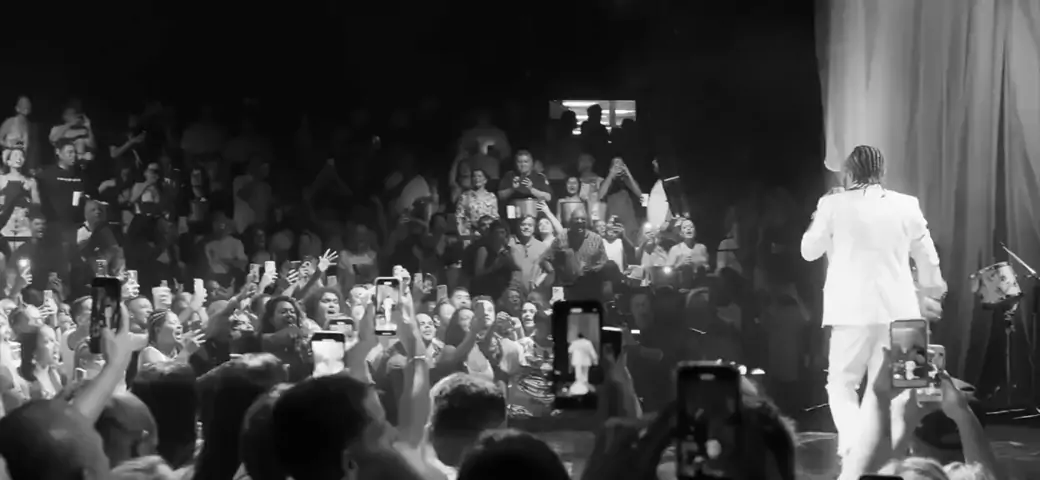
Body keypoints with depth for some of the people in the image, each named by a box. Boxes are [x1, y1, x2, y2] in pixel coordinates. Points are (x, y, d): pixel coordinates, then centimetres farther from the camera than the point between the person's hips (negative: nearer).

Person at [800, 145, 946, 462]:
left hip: (853, 308, -2)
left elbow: (809, 251, 7)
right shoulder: (906, 205, 2)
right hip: (898, 309, 3)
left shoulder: (834, 204, -4)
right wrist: (931, 293, 28)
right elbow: (927, 258, 11)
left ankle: (853, 446, -15)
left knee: (842, 382, 6)